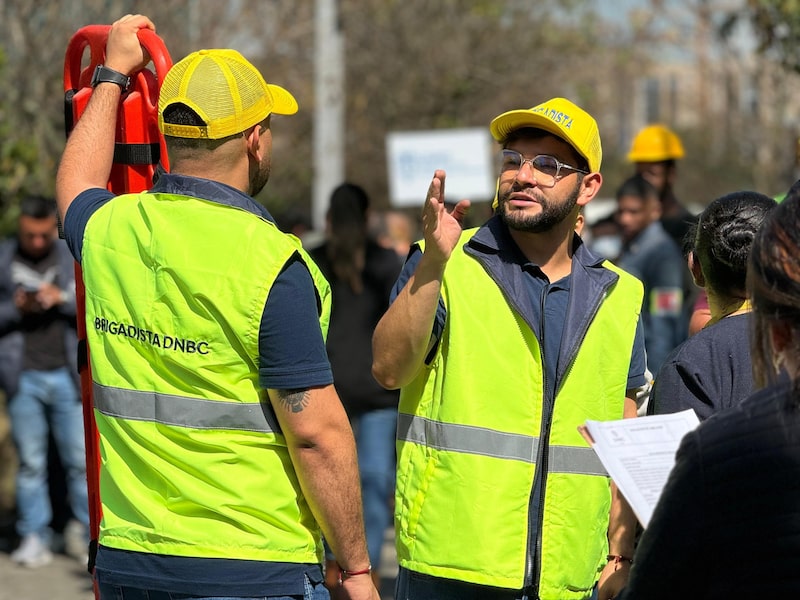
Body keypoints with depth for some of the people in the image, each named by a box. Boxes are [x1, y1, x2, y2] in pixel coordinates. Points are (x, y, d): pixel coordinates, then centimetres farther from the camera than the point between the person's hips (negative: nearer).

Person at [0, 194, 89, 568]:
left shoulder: (77, 258, 5)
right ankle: (35, 538, 8)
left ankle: (92, 533, 7)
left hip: (68, 375, -1)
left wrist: (63, 298, -13)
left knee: (80, 459, -1)